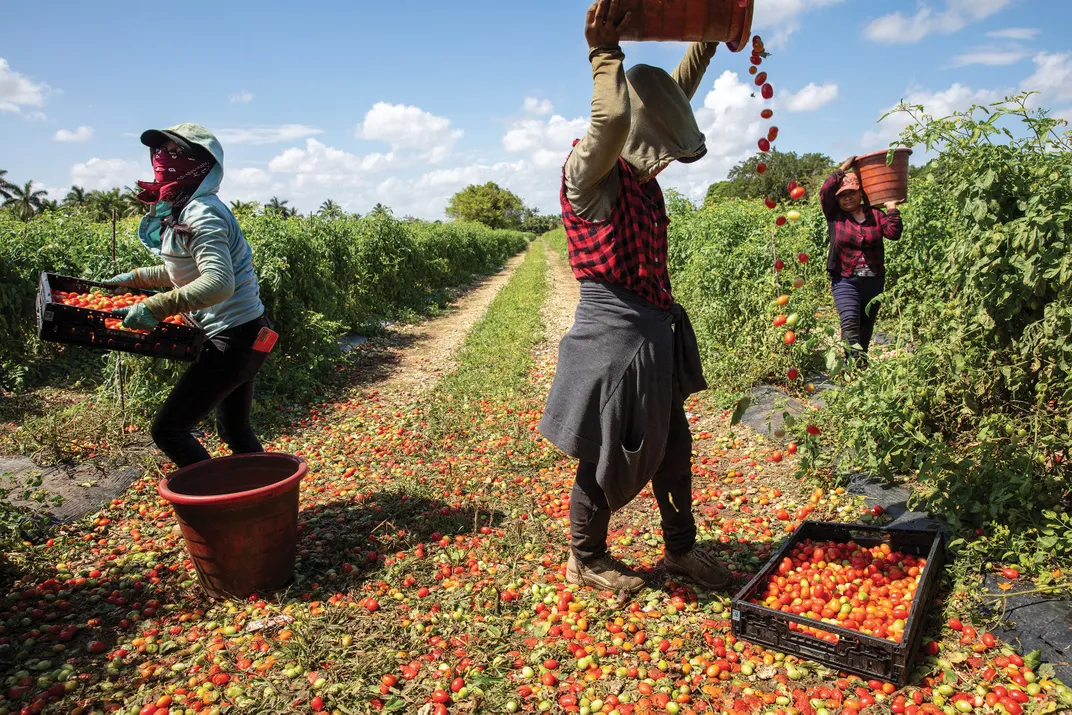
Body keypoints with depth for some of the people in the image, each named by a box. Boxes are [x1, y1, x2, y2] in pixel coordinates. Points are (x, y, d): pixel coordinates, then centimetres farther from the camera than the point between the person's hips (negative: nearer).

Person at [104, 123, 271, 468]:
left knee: (168, 429, -4)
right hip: (246, 336, 10)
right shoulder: (183, 210, 11)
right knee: (234, 430, 21)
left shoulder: (200, 214, -19)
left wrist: (156, 307, -30)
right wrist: (136, 277, 22)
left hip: (233, 339, -10)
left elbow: (218, 283, -32)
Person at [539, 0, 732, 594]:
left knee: (672, 444, 18)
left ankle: (681, 548, 37)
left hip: (654, 330, 9)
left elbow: (675, 97, 21)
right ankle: (585, 561, 28)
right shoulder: (588, 173, -15)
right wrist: (605, 53, -24)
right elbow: (612, 118, -36)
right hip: (613, 332, -9)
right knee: (609, 456, 5)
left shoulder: (639, 170, 9)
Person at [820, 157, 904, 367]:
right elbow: (825, 192, -12)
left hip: (874, 280, 3)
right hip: (845, 280, -3)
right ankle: (854, 363, -26)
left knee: (867, 326, 13)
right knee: (850, 322, -20)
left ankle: (862, 362, 27)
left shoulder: (874, 214, 7)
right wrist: (842, 170, -5)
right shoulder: (835, 216, 1)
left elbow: (893, 233, -3)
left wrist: (891, 209, -9)